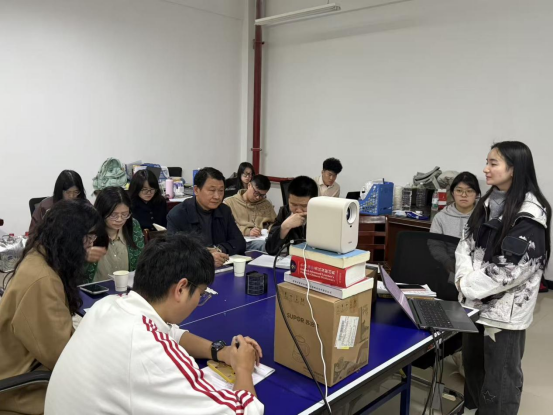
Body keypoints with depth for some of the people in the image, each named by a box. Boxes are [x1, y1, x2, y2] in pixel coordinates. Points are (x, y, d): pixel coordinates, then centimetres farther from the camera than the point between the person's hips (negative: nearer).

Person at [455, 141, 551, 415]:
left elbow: (512, 268, -22)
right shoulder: (489, 203, 6)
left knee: (500, 375, 9)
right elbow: (467, 244, 5)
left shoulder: (530, 215, -18)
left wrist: (468, 286, -15)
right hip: (476, 302, 8)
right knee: (473, 364, 24)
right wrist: (465, 278, -11)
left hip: (505, 308, -7)